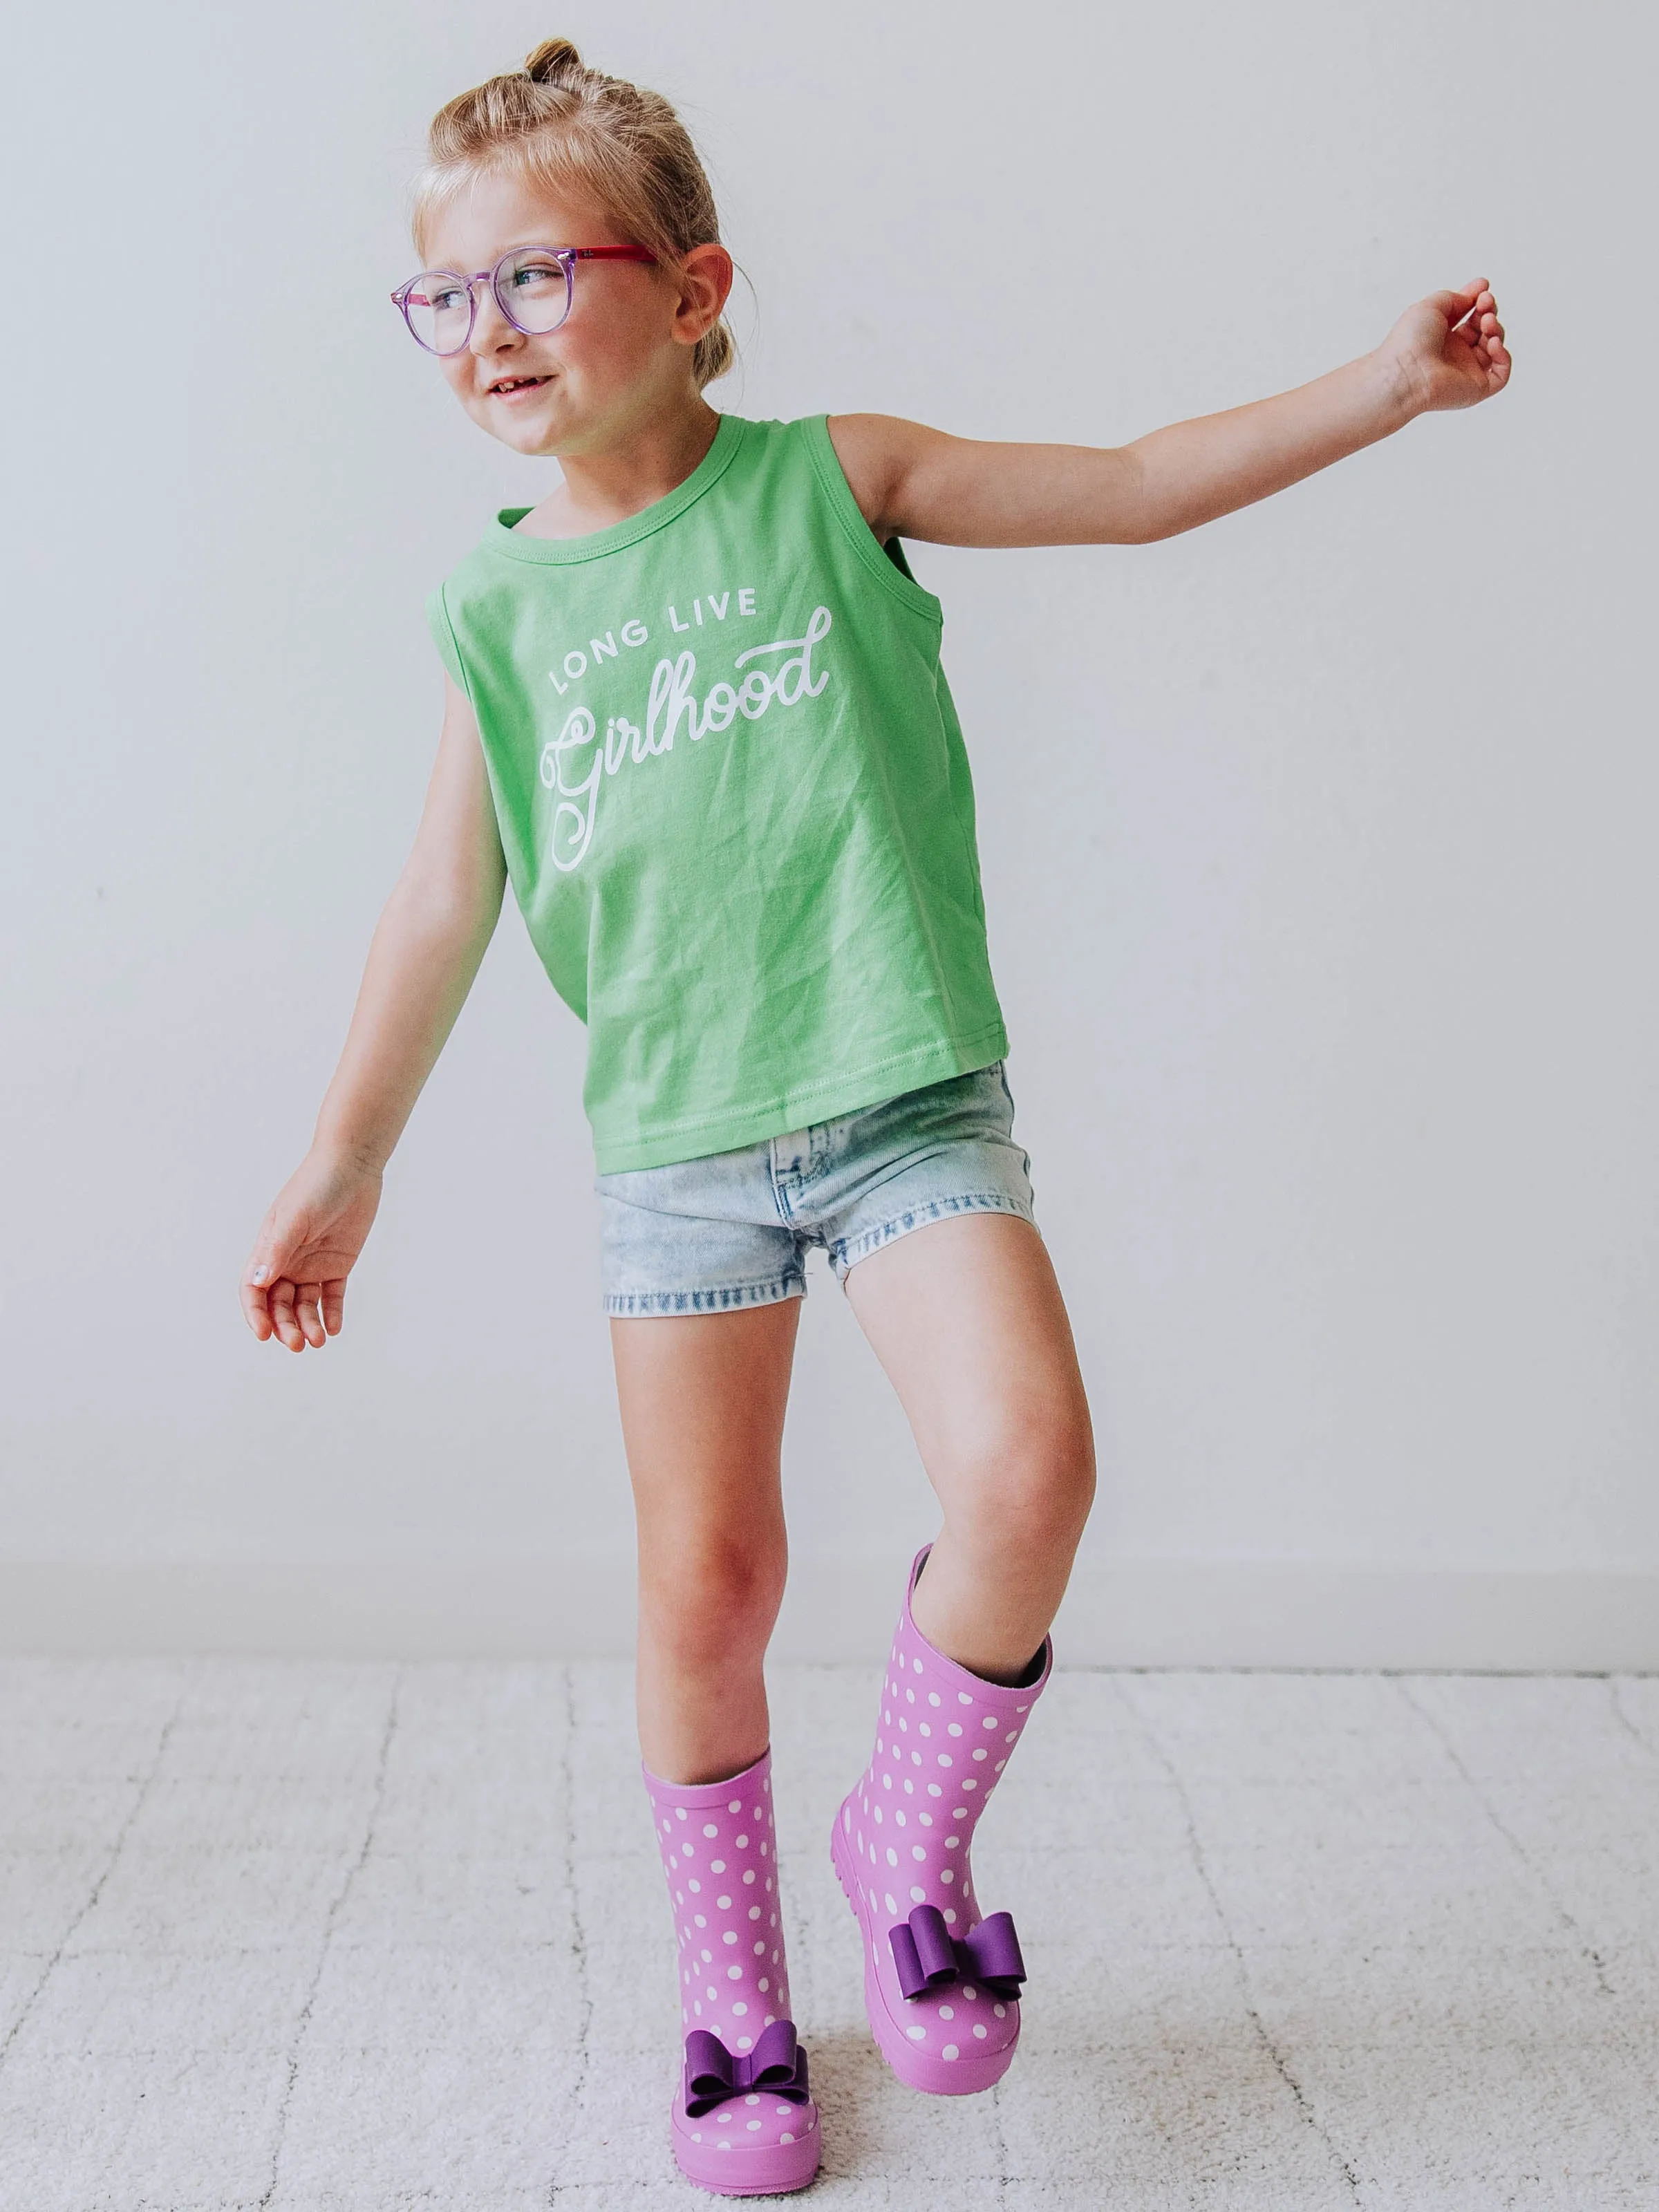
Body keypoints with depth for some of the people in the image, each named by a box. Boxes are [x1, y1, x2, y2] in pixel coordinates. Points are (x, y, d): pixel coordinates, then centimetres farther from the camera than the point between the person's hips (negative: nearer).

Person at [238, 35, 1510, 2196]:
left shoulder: (830, 476, 3)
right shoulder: (499, 606, 7)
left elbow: (1140, 486, 8)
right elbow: (446, 903, 12)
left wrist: (1387, 380, 3)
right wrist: (345, 1161, 15)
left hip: (910, 1099, -1)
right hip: (676, 1143, 2)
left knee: (1027, 1465, -20)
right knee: (705, 1577, 3)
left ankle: (910, 1848, 9)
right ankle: (735, 2002, 25)